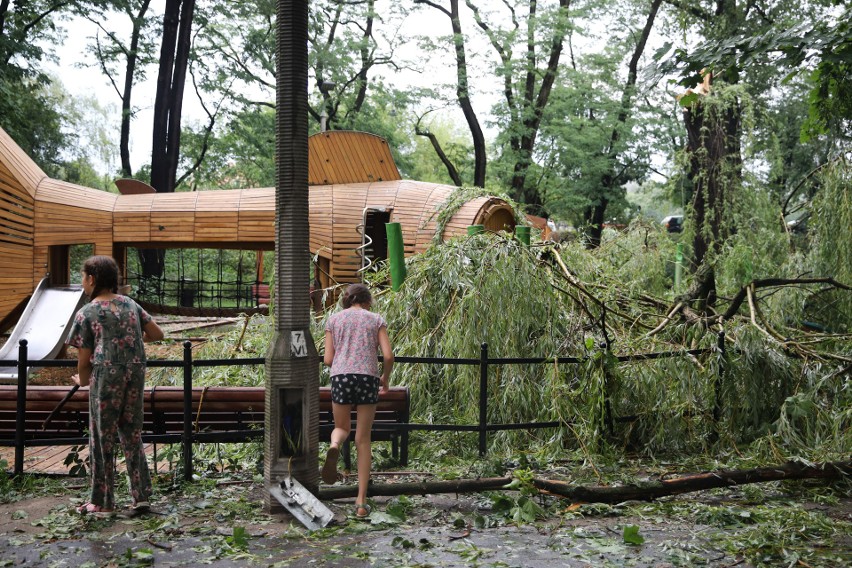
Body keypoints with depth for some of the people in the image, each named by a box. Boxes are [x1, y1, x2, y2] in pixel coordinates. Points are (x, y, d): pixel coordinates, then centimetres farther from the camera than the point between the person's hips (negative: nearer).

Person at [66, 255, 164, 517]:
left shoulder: (87, 313, -2)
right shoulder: (131, 304, 11)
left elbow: (84, 358, -2)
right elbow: (157, 334, 13)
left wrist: (82, 379, 18)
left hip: (107, 374, -4)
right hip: (136, 372, 5)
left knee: (103, 438, 6)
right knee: (132, 434, 14)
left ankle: (102, 503, 13)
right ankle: (141, 495, 13)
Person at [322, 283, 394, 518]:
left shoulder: (334, 319, 14)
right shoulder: (376, 319, 12)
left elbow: (328, 360, 8)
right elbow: (388, 356, 1)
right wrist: (385, 378, 19)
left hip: (341, 377, 1)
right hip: (368, 378, 0)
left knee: (342, 427, 24)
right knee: (363, 440, 9)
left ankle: (334, 447, -14)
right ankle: (361, 501, 7)